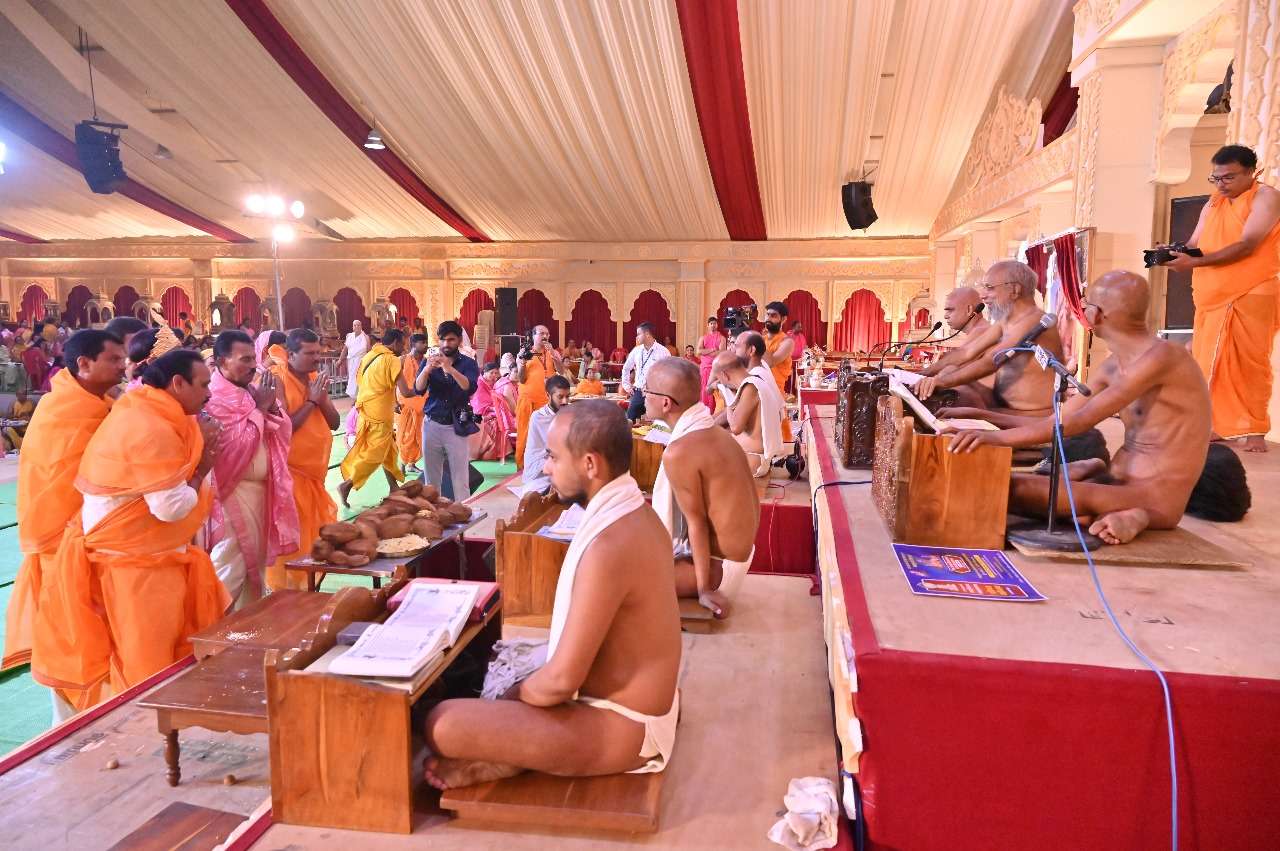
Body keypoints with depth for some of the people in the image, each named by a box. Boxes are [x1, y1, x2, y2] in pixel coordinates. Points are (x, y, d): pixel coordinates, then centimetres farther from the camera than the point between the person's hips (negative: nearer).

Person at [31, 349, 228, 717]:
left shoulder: (142, 415, 7)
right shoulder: (153, 431, -24)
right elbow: (172, 507, -26)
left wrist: (194, 446, 2)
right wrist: (202, 466, -13)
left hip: (139, 552, 10)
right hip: (134, 561, -10)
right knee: (145, 663, 2)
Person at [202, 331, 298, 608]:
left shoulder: (252, 391, 9)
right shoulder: (212, 399, -15)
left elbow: (283, 434, 8)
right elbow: (236, 446, -21)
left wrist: (272, 405, -9)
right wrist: (260, 408, -16)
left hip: (261, 489, 8)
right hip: (231, 492, -8)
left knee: (256, 563, 16)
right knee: (230, 570, -7)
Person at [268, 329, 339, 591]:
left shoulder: (315, 379, 10)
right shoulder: (278, 380, -13)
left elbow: (334, 423, 8)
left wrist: (322, 398, -9)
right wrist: (311, 400, -16)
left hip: (315, 473, 7)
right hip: (290, 473, -7)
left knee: (313, 537, 13)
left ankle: (305, 588, 25)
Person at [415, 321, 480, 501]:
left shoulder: (468, 363, -1)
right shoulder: (430, 361, 5)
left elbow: (470, 388, -19)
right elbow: (418, 389, -7)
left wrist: (450, 369, -34)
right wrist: (427, 370, -27)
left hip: (456, 426, -2)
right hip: (432, 425, 3)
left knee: (460, 479, -2)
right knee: (431, 477, 9)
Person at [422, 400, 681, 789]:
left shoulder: (607, 547, -29)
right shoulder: (636, 513, 1)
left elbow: (562, 679, -26)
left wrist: (510, 698, -6)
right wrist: (520, 688, 9)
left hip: (621, 728, -10)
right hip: (640, 700, 10)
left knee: (442, 724, -18)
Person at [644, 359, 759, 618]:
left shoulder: (679, 452, -24)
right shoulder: (715, 433, 1)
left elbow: (696, 522, -20)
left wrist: (704, 589, -12)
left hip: (719, 565, -9)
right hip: (739, 552, 9)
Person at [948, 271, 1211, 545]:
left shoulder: (1160, 356, -19)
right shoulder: (1113, 367, 10)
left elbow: (1079, 421, -27)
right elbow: (1057, 421, 7)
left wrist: (998, 437, -33)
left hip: (1155, 500, -9)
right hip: (1118, 484, 9)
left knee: (1015, 489, -24)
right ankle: (1117, 516, -1)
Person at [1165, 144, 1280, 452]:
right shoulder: (1212, 205, 15)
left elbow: (1247, 245, -17)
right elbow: (1194, 245, 8)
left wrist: (1195, 263, -23)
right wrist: (1174, 254, -15)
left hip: (1253, 295, -5)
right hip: (1212, 298, 6)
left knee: (1251, 362, -2)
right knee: (1209, 363, 0)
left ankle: (1255, 430, 5)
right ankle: (1218, 426, 5)